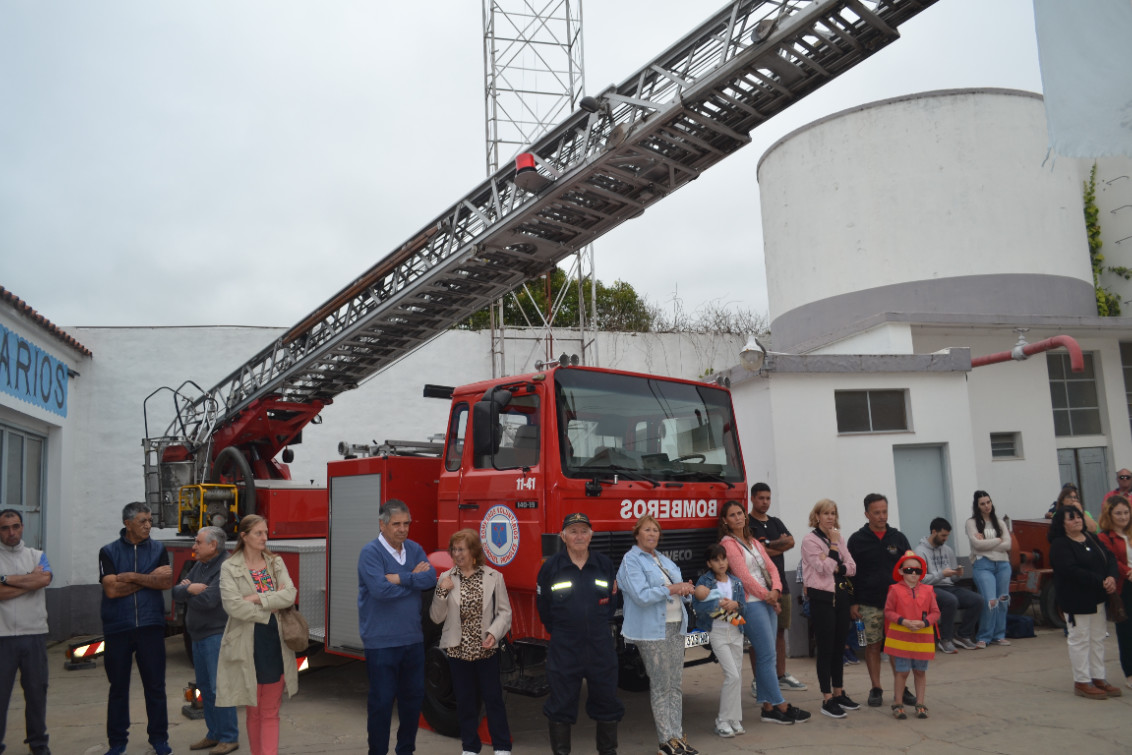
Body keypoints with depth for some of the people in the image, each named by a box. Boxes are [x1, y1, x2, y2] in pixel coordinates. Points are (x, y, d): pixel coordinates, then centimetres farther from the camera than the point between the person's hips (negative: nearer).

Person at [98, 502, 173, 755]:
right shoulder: (109, 552, 0)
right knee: (118, 686, 9)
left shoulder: (158, 550, 4)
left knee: (155, 684, 5)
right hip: (117, 628, 0)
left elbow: (167, 582, -9)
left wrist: (132, 577, -14)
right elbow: (111, 589, -11)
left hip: (150, 627, 1)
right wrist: (150, 578, -10)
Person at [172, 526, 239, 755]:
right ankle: (214, 734, 25)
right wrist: (189, 588, -13)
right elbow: (176, 592, 9)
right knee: (204, 686, 14)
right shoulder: (199, 566, 12)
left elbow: (209, 599, -25)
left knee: (219, 687, -7)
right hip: (199, 635, 9)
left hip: (217, 635, -9)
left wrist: (188, 594, -7)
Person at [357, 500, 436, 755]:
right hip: (381, 641, -6)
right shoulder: (370, 552, -13)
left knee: (413, 696, 15)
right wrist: (414, 579, -12)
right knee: (382, 701, 3)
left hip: (413, 638, 6)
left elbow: (431, 579, -8)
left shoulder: (415, 549, 6)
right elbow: (381, 590, -24)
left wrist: (400, 578, -19)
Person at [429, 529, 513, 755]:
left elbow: (504, 612, -1)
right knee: (465, 701, 11)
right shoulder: (446, 579, 0)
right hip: (458, 650, 2)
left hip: (487, 649, -1)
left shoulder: (493, 577, -3)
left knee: (493, 698, 5)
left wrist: (494, 633, -16)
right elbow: (436, 617, 0)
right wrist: (441, 593, -14)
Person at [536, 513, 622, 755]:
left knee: (606, 699, 11)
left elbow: (613, 597, 10)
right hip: (564, 647, -2)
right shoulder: (551, 567, -5)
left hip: (600, 645, 2)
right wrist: (559, 631, 8)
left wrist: (601, 624, 7)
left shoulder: (605, 564, 1)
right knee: (561, 703, 7)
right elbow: (543, 606, 3)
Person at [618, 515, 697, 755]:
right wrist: (671, 588, -16)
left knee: (676, 684, 9)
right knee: (661, 686, -3)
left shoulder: (664, 560, 17)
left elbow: (678, 587, 19)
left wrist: (685, 588, -4)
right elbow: (641, 596, -18)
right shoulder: (631, 561, -7)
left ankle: (677, 735, 16)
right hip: (652, 631, -7)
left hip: (676, 628, 7)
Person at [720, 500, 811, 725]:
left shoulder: (754, 542, 18)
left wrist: (775, 590, -7)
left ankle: (768, 707, 12)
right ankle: (781, 706, 0)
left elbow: (770, 567, 10)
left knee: (767, 656, 7)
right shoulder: (728, 543, -6)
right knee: (767, 656, -6)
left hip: (768, 602, 8)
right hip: (751, 604, -8)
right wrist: (766, 595, -7)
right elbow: (744, 575, -12)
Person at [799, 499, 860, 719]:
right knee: (825, 649, -1)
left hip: (841, 596, 6)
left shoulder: (840, 539, 11)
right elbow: (825, 568, -15)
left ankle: (839, 693, 24)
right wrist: (833, 544, -10)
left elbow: (851, 567, 5)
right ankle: (827, 700, 5)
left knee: (839, 647, 13)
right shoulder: (810, 540, -7)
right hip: (822, 598, -6)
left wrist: (836, 566, -12)